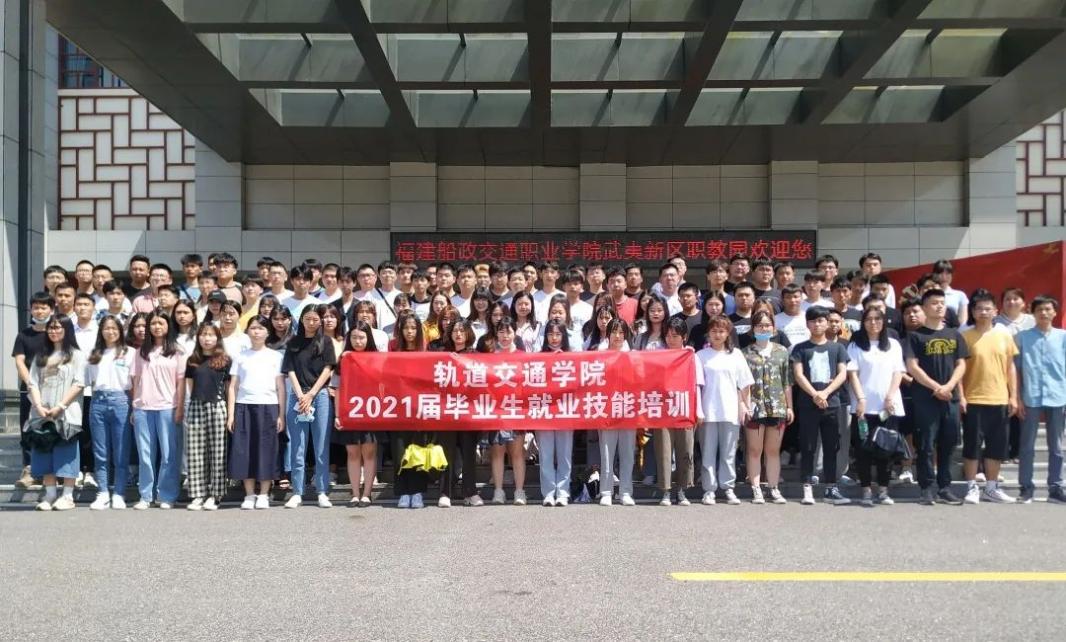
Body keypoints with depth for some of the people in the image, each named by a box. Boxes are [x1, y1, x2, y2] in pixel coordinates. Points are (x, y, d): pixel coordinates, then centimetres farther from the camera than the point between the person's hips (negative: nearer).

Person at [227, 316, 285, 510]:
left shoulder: (275, 356, 8)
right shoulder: (240, 357, 12)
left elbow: (281, 387, 5)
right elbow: (233, 387, 10)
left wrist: (281, 415, -2)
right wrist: (230, 414, 1)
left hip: (268, 406, -1)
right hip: (243, 406, 1)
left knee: (266, 450, -2)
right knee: (244, 450, -1)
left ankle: (263, 495, 7)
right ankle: (249, 495, 8)